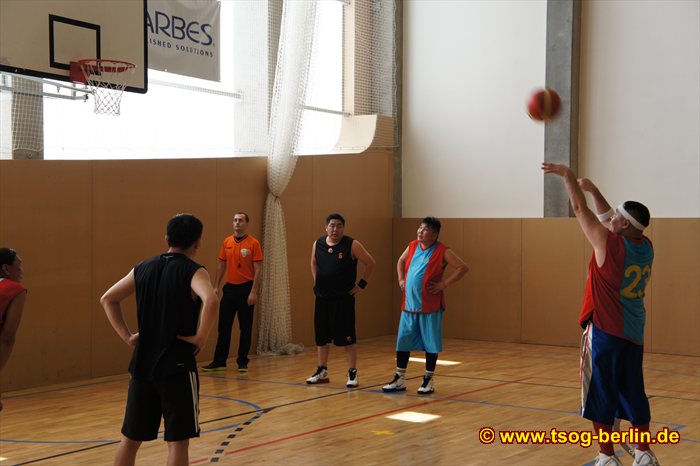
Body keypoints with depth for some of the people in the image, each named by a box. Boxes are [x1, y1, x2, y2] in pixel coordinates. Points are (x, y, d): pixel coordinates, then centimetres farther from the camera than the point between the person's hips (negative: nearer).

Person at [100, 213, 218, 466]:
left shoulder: (142, 268, 9)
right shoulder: (194, 272, -9)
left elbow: (108, 299, 13)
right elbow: (210, 301, -29)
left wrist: (126, 335, 10)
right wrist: (201, 338, -17)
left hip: (142, 364, 6)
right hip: (177, 366, -5)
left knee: (130, 438, 15)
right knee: (177, 440, 2)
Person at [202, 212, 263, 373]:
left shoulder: (253, 243, -7)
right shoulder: (227, 242, 8)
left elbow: (258, 269, -10)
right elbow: (222, 265, 13)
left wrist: (254, 292, -16)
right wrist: (216, 286, 7)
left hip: (246, 289, -4)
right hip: (229, 288, 4)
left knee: (245, 328, 3)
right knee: (223, 327, 7)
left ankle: (243, 362, 12)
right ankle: (219, 361, 14)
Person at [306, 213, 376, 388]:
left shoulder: (352, 245, -8)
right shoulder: (318, 244, 5)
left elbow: (370, 263, -2)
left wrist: (361, 285, -5)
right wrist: (317, 282, 13)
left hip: (343, 298, -5)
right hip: (322, 297, 5)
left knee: (347, 337, -4)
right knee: (322, 337, 12)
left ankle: (352, 373, 5)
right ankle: (322, 372, 25)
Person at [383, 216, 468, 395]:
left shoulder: (442, 251, -9)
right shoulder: (412, 246, 7)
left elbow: (463, 267, -11)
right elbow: (401, 261, 26)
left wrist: (444, 283, -15)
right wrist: (401, 279, 11)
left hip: (430, 307, -5)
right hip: (409, 305, 5)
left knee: (430, 343, 3)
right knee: (403, 342, 8)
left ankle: (429, 380, 16)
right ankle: (399, 379, 20)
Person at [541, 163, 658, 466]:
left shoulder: (610, 244, -15)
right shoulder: (646, 247, 4)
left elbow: (580, 210, -7)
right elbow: (608, 217, 19)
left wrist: (567, 175, 2)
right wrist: (592, 189, 22)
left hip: (605, 330, -7)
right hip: (634, 333, 7)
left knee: (601, 393, 2)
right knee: (633, 392, 16)